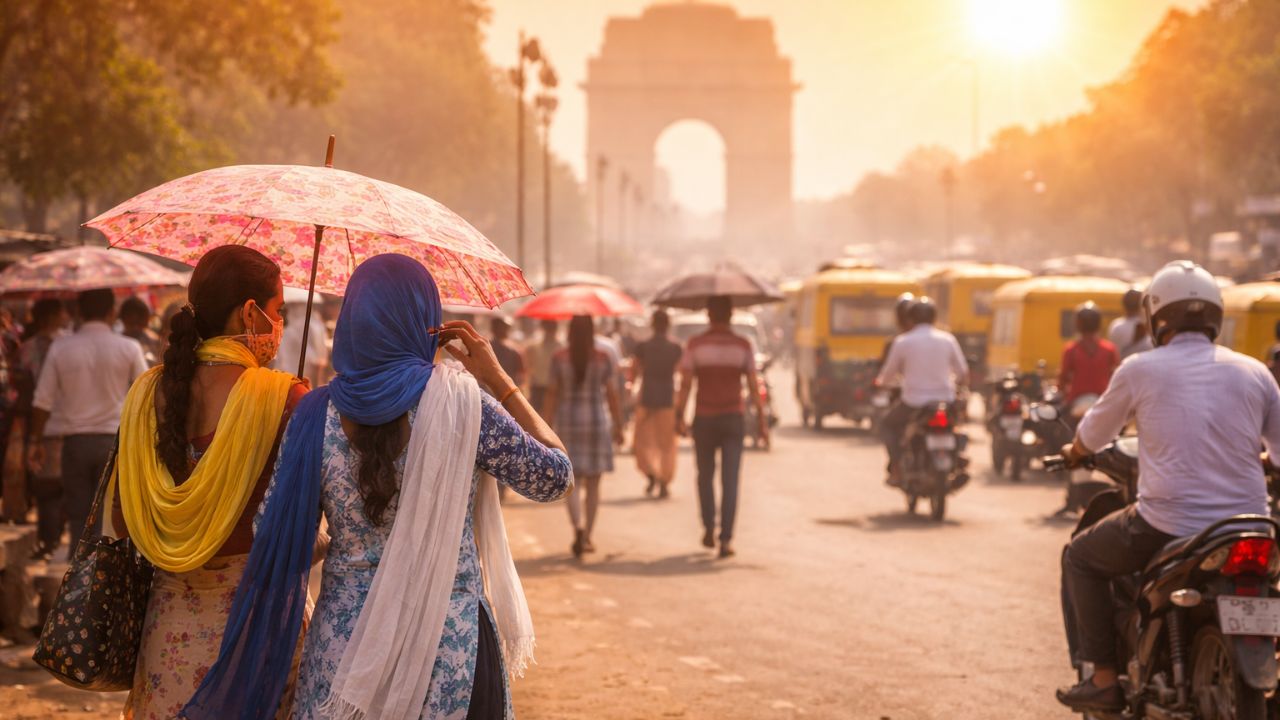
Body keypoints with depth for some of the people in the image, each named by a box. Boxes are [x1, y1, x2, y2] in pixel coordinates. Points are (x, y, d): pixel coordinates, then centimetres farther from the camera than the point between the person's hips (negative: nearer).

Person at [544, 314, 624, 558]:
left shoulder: (559, 359, -4)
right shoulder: (603, 359, -5)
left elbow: (552, 394, -4)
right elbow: (612, 395, -4)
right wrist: (618, 426, 5)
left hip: (567, 422, 0)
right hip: (597, 422, 0)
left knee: (573, 481, 4)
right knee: (593, 483, 10)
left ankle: (578, 527, -19)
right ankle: (588, 537, 14)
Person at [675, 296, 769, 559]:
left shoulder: (695, 344, -4)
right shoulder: (743, 346, -2)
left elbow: (685, 384, -8)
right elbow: (754, 386, -3)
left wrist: (679, 417, -2)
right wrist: (762, 421, 2)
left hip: (704, 420, 0)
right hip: (733, 419, 0)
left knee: (705, 476, 19)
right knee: (730, 481, -1)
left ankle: (709, 530, 22)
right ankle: (726, 539, -9)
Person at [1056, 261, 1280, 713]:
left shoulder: (1140, 370, -1)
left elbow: (1094, 434, 15)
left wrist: (1074, 453, 38)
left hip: (1167, 528, -3)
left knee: (1081, 558, 21)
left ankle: (1105, 679, 13)